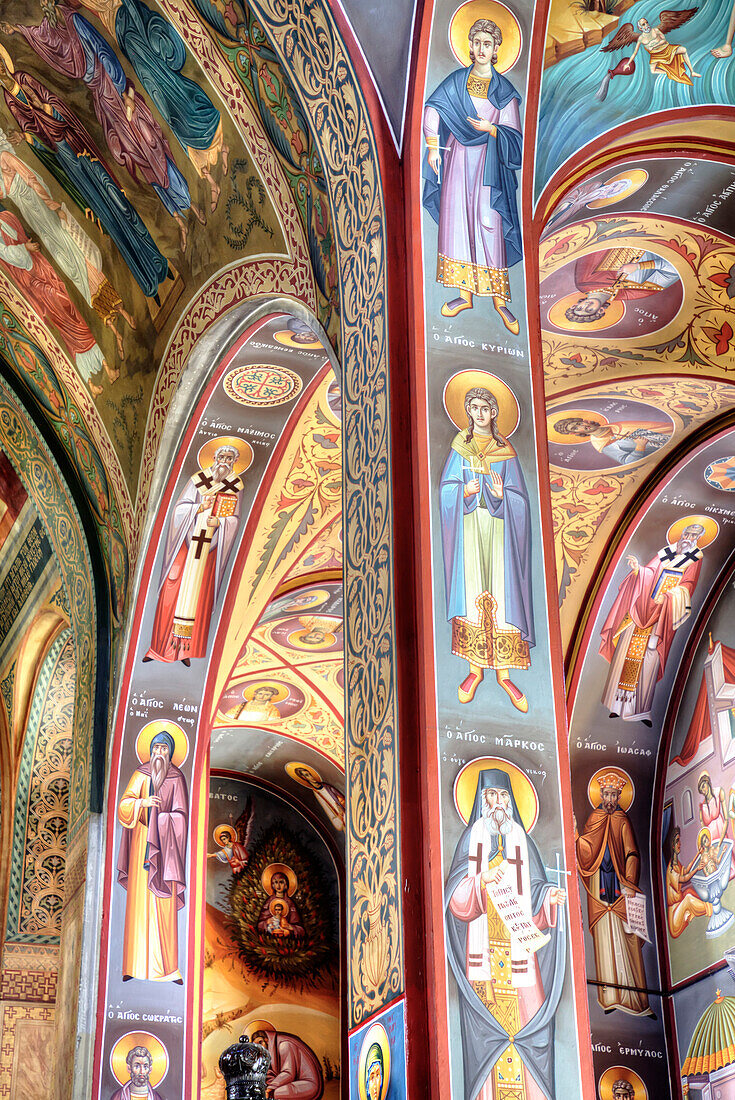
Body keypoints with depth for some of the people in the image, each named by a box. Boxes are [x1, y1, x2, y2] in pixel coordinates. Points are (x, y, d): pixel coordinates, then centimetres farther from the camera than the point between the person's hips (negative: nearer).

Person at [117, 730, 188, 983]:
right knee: (139, 902, -1)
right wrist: (142, 803, -18)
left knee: (165, 905, -4)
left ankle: (168, 967, -2)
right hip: (142, 843, 1)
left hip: (164, 846, -1)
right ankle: (135, 966, 2)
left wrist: (161, 820, -13)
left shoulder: (176, 778, 4)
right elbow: (123, 806, -1)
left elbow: (181, 814, 1)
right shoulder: (140, 774, 7)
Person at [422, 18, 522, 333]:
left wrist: (490, 128, -18)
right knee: (456, 222, 2)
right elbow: (433, 108, 5)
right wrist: (433, 147, -4)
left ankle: (500, 299, -1)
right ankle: (465, 294, 10)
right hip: (458, 160, 2)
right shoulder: (457, 80, 8)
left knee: (490, 227, -7)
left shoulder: (504, 89, 2)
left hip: (488, 165, -2)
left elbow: (514, 137, 0)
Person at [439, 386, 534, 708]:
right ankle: (475, 669, 4)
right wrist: (464, 493, -16)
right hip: (468, 527, 0)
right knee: (470, 593, -4)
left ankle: (503, 672, 2)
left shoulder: (505, 451, 7)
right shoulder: (460, 446, 9)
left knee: (500, 595, -4)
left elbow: (519, 497, 3)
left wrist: (502, 496, -18)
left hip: (498, 528, 0)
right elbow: (446, 489, 4)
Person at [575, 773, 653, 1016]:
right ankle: (611, 998, 2)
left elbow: (632, 854, -3)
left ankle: (633, 996, -4)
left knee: (624, 938, -5)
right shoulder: (593, 819, 11)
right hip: (599, 886, 2)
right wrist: (577, 836, -17)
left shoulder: (623, 821, 5)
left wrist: (630, 884, -15)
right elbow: (586, 852, 3)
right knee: (604, 939, 0)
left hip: (619, 886, -2)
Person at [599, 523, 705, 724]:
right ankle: (619, 704, 7)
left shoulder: (695, 559, 2)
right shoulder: (666, 553, 11)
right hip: (640, 610, 3)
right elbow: (649, 573, 9)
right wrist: (637, 568, -12)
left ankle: (642, 710, 1)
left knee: (649, 660, -6)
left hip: (663, 615, -3)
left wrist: (668, 597, -23)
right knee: (626, 652, 0)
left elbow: (686, 587, -7)